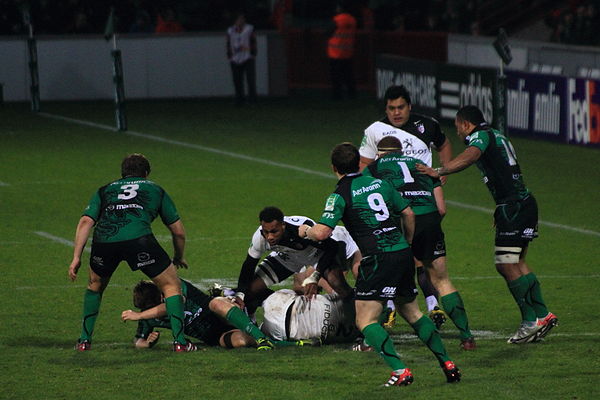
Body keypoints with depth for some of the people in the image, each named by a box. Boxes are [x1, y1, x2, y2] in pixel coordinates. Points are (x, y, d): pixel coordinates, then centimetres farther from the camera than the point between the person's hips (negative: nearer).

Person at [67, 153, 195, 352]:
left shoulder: (105, 190, 31)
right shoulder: (155, 190, 29)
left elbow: (85, 222, 15)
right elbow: (178, 231, 30)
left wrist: (76, 257, 13)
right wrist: (179, 258, 47)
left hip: (104, 239, 3)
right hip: (138, 237, -2)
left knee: (95, 286, 30)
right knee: (171, 285, 14)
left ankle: (85, 340, 29)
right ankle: (179, 341, 5)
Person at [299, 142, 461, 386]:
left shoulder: (340, 195, -5)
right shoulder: (379, 183, 14)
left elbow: (322, 233, -13)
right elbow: (408, 214, 18)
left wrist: (306, 231, 9)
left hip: (378, 259, -7)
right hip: (403, 253, 7)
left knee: (365, 322, -2)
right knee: (411, 312, 23)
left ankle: (400, 371, -17)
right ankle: (447, 364, 20)